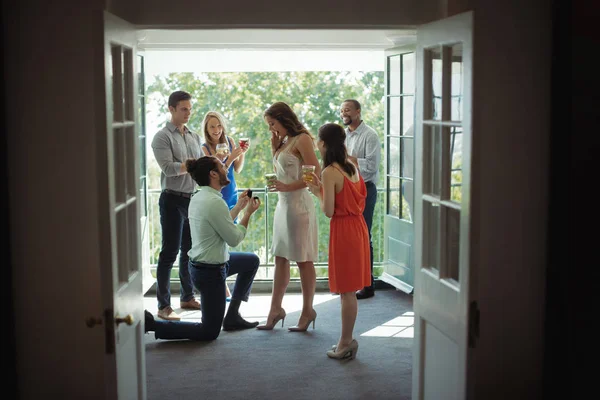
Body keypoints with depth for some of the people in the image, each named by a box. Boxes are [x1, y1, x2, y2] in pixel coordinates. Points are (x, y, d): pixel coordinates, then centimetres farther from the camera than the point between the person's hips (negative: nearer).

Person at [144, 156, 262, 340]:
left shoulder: (198, 197, 4)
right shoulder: (215, 202, -26)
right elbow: (234, 239, -18)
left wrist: (238, 207, 17)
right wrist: (248, 212, -6)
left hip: (198, 263, 10)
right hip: (210, 272, -10)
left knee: (252, 261, 28)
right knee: (209, 332, 3)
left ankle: (232, 315, 28)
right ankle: (151, 324, -3)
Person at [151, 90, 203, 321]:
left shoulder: (194, 137, 14)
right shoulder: (162, 137, -6)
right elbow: (168, 168, -17)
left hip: (193, 198, 7)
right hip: (173, 200, -6)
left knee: (190, 251, 13)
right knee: (169, 253, -4)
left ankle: (187, 297, 25)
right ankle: (164, 306, 1)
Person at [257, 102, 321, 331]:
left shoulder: (302, 139, -11)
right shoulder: (285, 142, 15)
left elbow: (316, 172, -18)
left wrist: (288, 187, -21)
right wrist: (274, 147, 10)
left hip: (298, 203, -9)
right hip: (283, 203, 9)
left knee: (303, 259, 0)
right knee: (280, 258, 11)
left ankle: (307, 311, 9)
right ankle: (276, 309, 17)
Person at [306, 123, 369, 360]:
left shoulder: (329, 172, -16)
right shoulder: (351, 166, 9)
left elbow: (329, 211, -16)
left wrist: (317, 192, -1)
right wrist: (321, 187, 16)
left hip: (343, 229, -8)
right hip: (357, 225, 8)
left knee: (346, 290, -1)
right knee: (349, 289, 13)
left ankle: (346, 343, 7)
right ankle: (347, 340, 20)